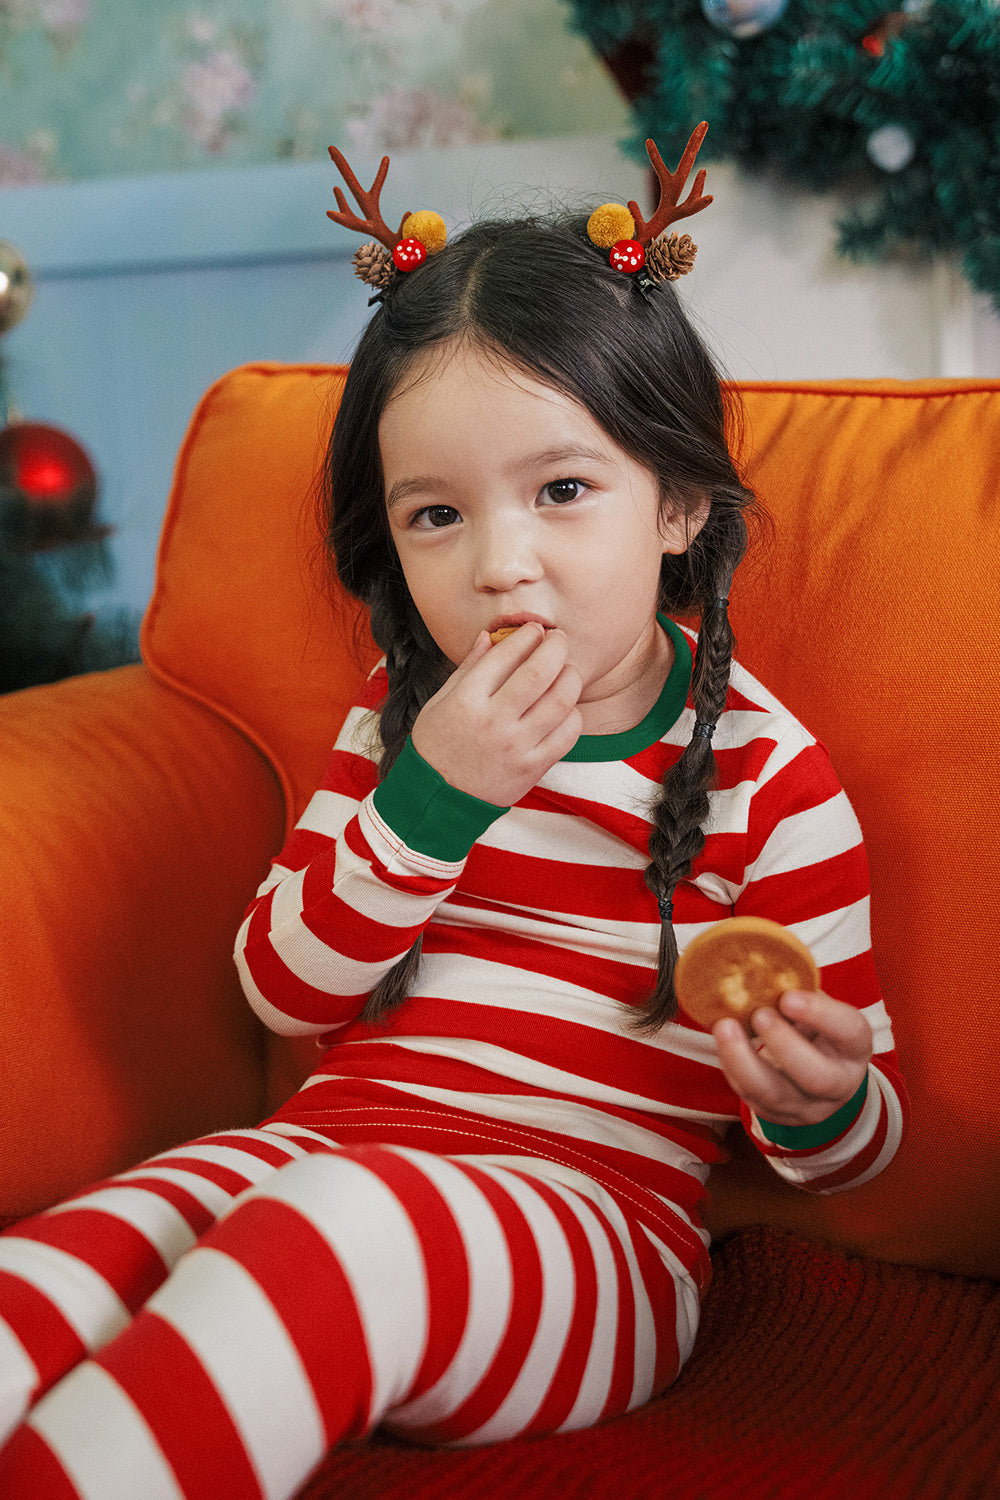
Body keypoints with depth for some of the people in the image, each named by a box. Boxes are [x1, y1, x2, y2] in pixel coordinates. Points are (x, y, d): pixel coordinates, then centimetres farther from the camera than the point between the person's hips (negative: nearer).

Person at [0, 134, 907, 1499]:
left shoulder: (765, 772, -3)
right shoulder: (399, 714, 11)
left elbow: (857, 1137, 3)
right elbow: (285, 989, 3)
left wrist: (819, 1103, -23)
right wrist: (430, 795, -12)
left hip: (591, 1218, -4)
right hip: (326, 1147, 4)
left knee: (333, 1235, -36)